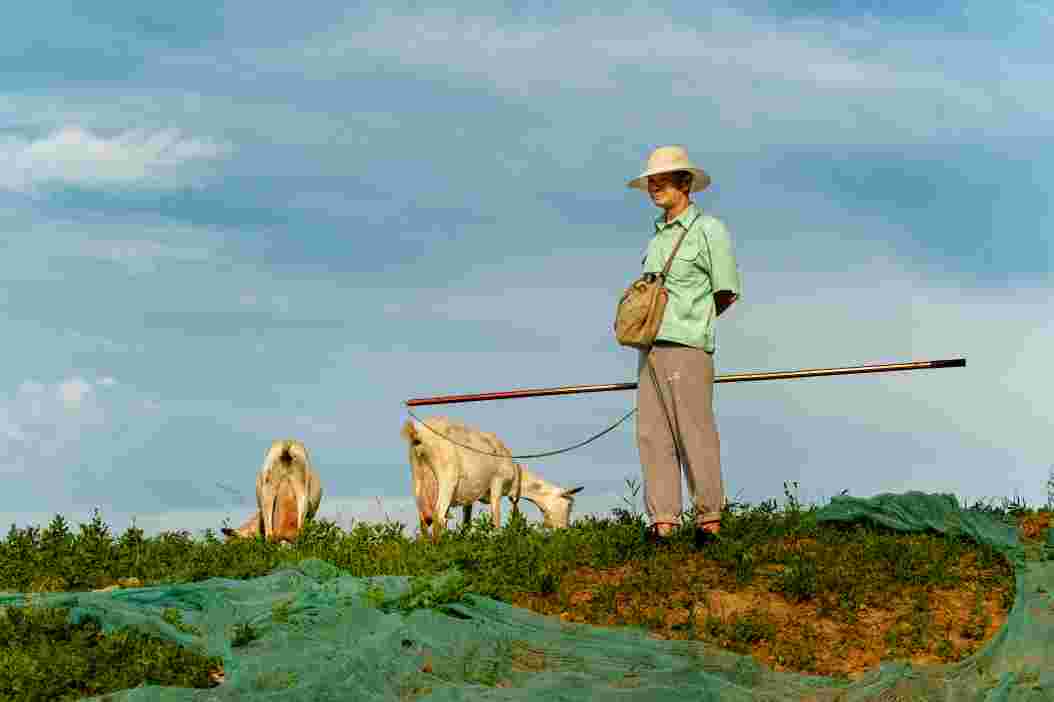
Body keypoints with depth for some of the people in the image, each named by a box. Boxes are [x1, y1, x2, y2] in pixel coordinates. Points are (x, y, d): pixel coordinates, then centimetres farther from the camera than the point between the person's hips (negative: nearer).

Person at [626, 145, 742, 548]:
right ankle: (662, 521, 3)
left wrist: (693, 321, 8)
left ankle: (709, 520, 1)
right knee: (652, 435, 2)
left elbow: (727, 292, -1)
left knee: (694, 434, -6)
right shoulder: (659, 236, 20)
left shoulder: (708, 230, -1)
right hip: (652, 348, 7)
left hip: (687, 347, -7)